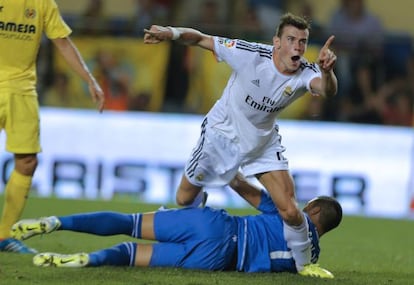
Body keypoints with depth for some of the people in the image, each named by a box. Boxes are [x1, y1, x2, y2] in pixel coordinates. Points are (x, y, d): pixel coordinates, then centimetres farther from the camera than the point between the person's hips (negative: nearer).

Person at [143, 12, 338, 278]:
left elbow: (327, 89, -48)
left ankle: (304, 264, 15)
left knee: (290, 211, -11)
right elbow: (202, 39, -22)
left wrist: (327, 71, -70)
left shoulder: (305, 73, -26)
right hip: (222, 134, -1)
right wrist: (171, 33, -40)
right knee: (185, 199, 11)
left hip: (263, 143, 1)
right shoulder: (250, 54, -30)